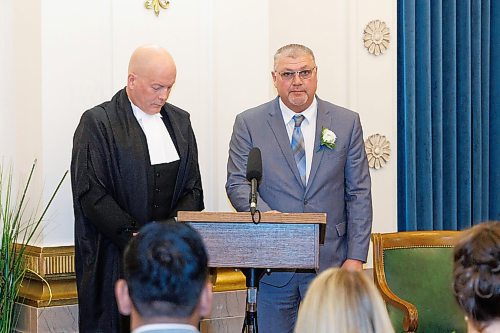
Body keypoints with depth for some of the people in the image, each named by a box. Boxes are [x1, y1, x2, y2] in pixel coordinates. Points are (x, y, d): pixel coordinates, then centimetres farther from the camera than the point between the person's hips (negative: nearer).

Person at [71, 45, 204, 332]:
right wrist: (136, 237, -16)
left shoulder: (180, 121, 13)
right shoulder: (97, 122, -4)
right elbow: (90, 192, -11)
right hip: (114, 259, -4)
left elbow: (193, 187, 11)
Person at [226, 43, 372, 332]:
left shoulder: (347, 123, 7)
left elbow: (359, 194, 5)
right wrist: (267, 215, -20)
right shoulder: (249, 123, 5)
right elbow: (237, 183, 0)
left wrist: (356, 257, -3)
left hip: (331, 264, 0)